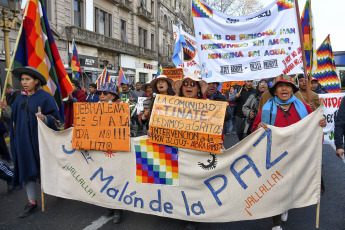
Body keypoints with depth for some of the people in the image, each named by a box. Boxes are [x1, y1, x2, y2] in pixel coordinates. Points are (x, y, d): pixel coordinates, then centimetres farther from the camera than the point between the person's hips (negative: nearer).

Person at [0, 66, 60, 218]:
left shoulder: (45, 97, -7)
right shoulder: (20, 98, 11)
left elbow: (55, 118, -10)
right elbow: (15, 117, 15)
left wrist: (44, 118, -29)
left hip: (40, 139, -5)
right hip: (23, 140, 6)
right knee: (26, 169, 5)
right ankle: (32, 203, 13)